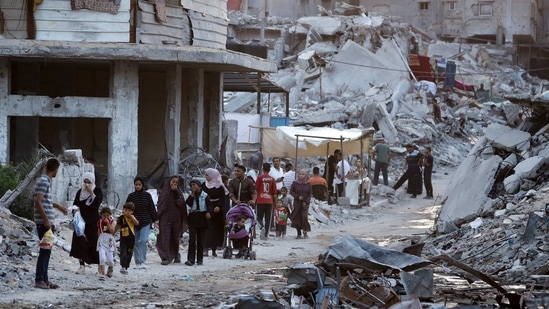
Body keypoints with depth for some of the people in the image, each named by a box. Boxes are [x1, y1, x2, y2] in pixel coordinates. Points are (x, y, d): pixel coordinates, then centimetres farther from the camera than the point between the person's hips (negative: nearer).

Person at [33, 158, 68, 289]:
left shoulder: (46, 181, 16)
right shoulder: (44, 181, -14)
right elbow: (38, 202, -21)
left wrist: (59, 207, 43)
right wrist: (46, 220, -22)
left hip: (47, 222, 10)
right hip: (44, 222, -10)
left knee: (47, 251, 11)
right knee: (45, 250, -8)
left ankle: (44, 279, 14)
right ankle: (39, 280, -6)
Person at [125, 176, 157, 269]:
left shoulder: (147, 195, 2)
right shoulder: (131, 196, 2)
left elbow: (152, 208, 7)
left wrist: (155, 220, 6)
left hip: (145, 223, -1)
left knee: (143, 241, -16)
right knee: (136, 243, 4)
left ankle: (143, 261, -12)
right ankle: (138, 263, 10)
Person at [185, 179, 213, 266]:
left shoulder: (204, 195, 3)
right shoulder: (191, 196, 10)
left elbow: (209, 205, -5)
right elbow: (189, 204, -7)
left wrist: (209, 212, -24)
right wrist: (192, 194, -8)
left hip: (202, 218, -1)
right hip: (193, 218, 1)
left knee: (200, 240, 5)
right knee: (192, 239, -9)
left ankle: (200, 259, 13)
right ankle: (190, 259, -12)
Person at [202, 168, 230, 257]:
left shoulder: (219, 186, -4)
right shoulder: (204, 185, 8)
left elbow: (222, 198, -7)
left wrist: (219, 206, -22)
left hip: (216, 209, -2)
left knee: (216, 228, 2)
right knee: (206, 229, -7)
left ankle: (214, 249, 9)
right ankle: (206, 248, -11)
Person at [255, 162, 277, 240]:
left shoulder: (260, 177, -4)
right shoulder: (272, 179, 3)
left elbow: (256, 189, -2)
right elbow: (274, 192, 5)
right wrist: (275, 201, 15)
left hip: (260, 201, -2)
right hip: (269, 201, 2)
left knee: (259, 217, 6)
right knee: (268, 219, 5)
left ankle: (262, 227, -23)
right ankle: (265, 235, 1)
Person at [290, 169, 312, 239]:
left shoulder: (308, 183, 1)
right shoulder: (295, 183, 0)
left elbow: (310, 193, 3)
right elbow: (291, 191, 3)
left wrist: (306, 201, -8)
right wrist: (297, 196, -12)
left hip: (305, 203, -1)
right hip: (297, 202, 1)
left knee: (304, 217, -15)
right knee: (297, 217, -1)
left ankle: (305, 232, -1)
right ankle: (299, 234, 8)